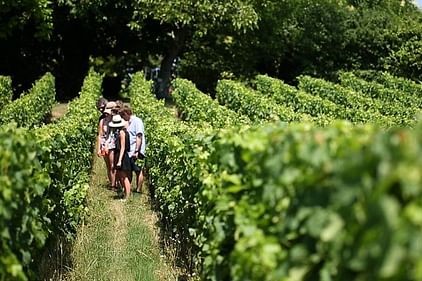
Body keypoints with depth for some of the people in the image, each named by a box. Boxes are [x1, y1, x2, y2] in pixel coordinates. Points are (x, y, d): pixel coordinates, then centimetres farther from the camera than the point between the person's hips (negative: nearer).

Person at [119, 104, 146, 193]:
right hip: (130, 152, 9)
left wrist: (136, 151, -21)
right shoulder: (129, 122, 16)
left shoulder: (137, 121, -10)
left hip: (136, 152, -9)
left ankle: (138, 190, 3)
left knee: (138, 171, -2)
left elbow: (139, 137, -17)